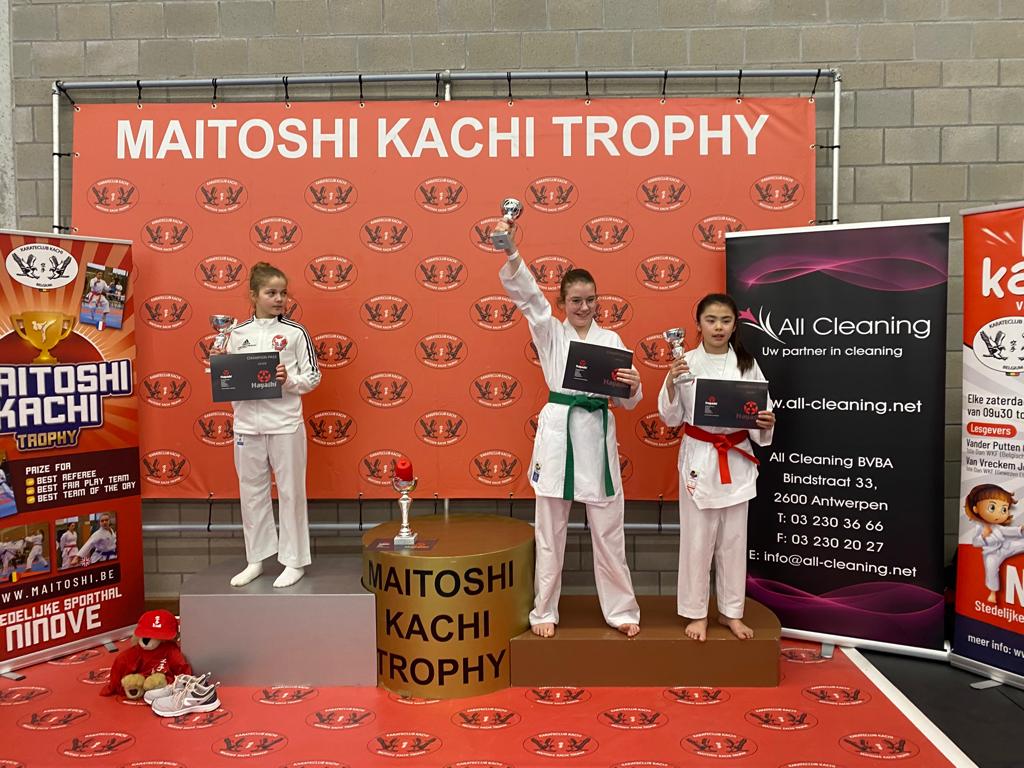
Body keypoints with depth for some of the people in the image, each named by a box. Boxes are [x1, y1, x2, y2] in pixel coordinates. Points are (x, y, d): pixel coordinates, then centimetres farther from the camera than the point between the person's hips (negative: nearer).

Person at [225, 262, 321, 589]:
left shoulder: (295, 332, -1)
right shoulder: (238, 333, 7)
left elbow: (313, 377, 0)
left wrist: (289, 380, -17)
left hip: (285, 424, -3)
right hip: (247, 424, 3)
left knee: (291, 492, 5)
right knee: (251, 492, 11)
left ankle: (294, 561, 17)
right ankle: (256, 559, 25)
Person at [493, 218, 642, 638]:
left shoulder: (610, 340, 9)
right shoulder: (549, 332, 5)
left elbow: (628, 402, 8)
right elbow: (525, 293, -12)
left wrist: (633, 387, -16)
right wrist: (511, 254, -28)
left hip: (598, 434, 1)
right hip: (557, 432, -1)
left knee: (608, 530, 8)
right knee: (549, 530, 7)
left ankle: (621, 609, 24)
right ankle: (545, 611, 23)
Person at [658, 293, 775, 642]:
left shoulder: (747, 364, 1)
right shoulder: (686, 362, -5)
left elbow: (762, 411, 5)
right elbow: (672, 418, -4)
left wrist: (766, 423, -18)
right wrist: (671, 382, -20)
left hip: (737, 459, 2)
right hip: (699, 457, -2)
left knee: (734, 539, 12)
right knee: (697, 539, 5)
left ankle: (730, 611, 29)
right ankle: (696, 613, 22)